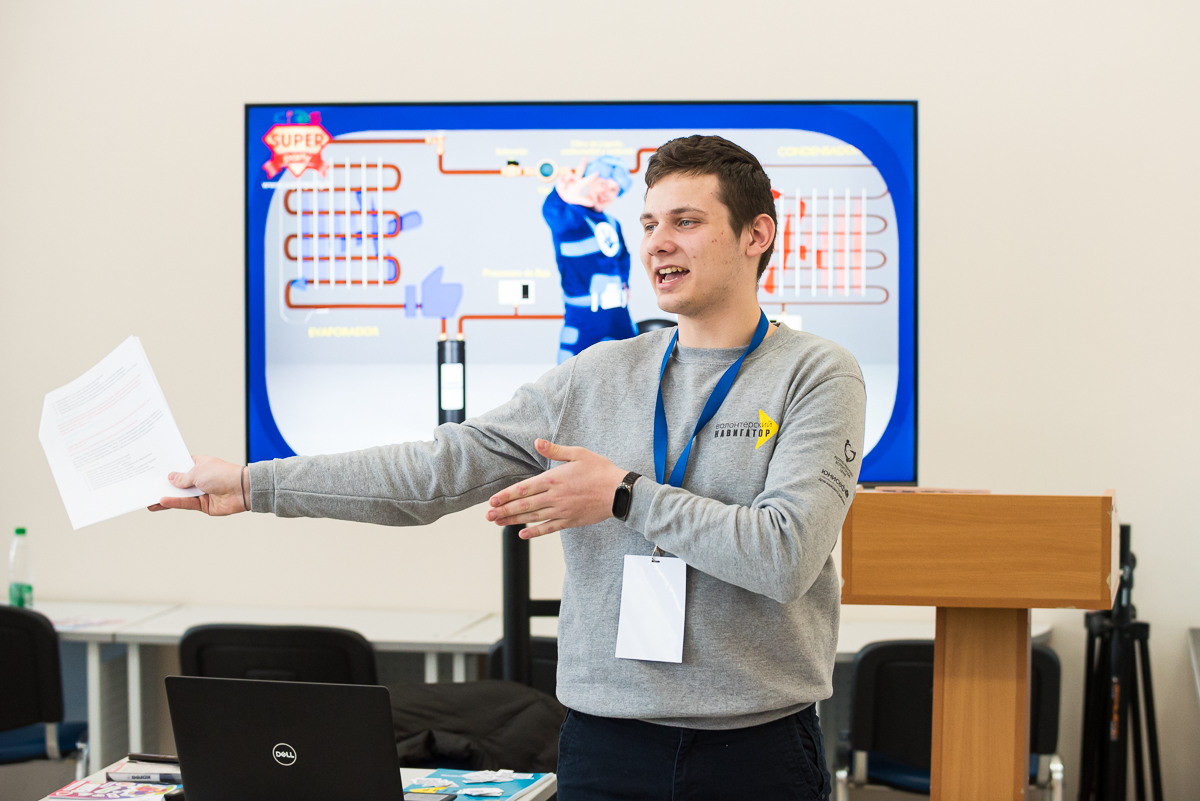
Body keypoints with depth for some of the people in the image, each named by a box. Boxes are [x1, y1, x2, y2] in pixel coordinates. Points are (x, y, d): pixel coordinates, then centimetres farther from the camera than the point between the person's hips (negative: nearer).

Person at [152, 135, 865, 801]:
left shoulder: (817, 376, -3)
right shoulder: (593, 377, 8)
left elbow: (787, 553, -16)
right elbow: (437, 470, 4)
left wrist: (625, 496, -12)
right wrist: (250, 484, 2)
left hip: (757, 743, -3)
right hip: (606, 738, 3)